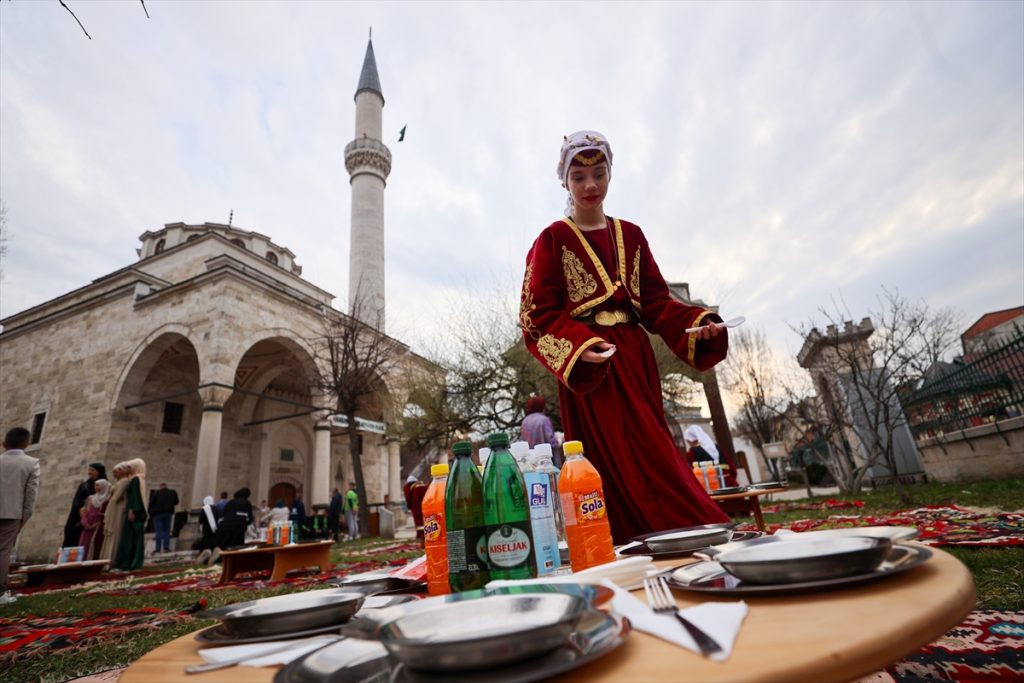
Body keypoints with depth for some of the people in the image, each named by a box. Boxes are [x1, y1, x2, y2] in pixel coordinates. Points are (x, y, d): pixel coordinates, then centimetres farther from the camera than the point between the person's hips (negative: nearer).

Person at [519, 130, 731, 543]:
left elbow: (656, 301, 14)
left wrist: (698, 324, -3)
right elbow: (539, 315, -5)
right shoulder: (553, 240, 1)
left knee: (650, 458, 5)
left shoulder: (630, 235, 16)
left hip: (635, 362, 5)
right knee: (624, 467, -10)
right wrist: (580, 347, -21)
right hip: (589, 366, -5)